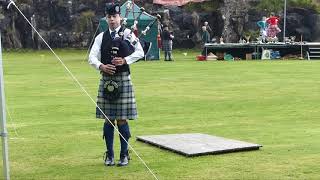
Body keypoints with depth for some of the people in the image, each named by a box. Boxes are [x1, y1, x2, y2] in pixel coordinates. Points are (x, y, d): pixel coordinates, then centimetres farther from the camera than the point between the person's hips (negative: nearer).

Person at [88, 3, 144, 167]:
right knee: (108, 120, 6)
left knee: (122, 119, 0)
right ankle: (109, 155, 16)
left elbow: (140, 52, -7)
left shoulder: (128, 34, 0)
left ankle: (124, 155, 12)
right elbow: (92, 57, 0)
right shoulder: (101, 37, 7)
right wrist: (101, 66, -18)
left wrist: (125, 60, -19)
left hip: (123, 80, -2)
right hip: (106, 80, 2)